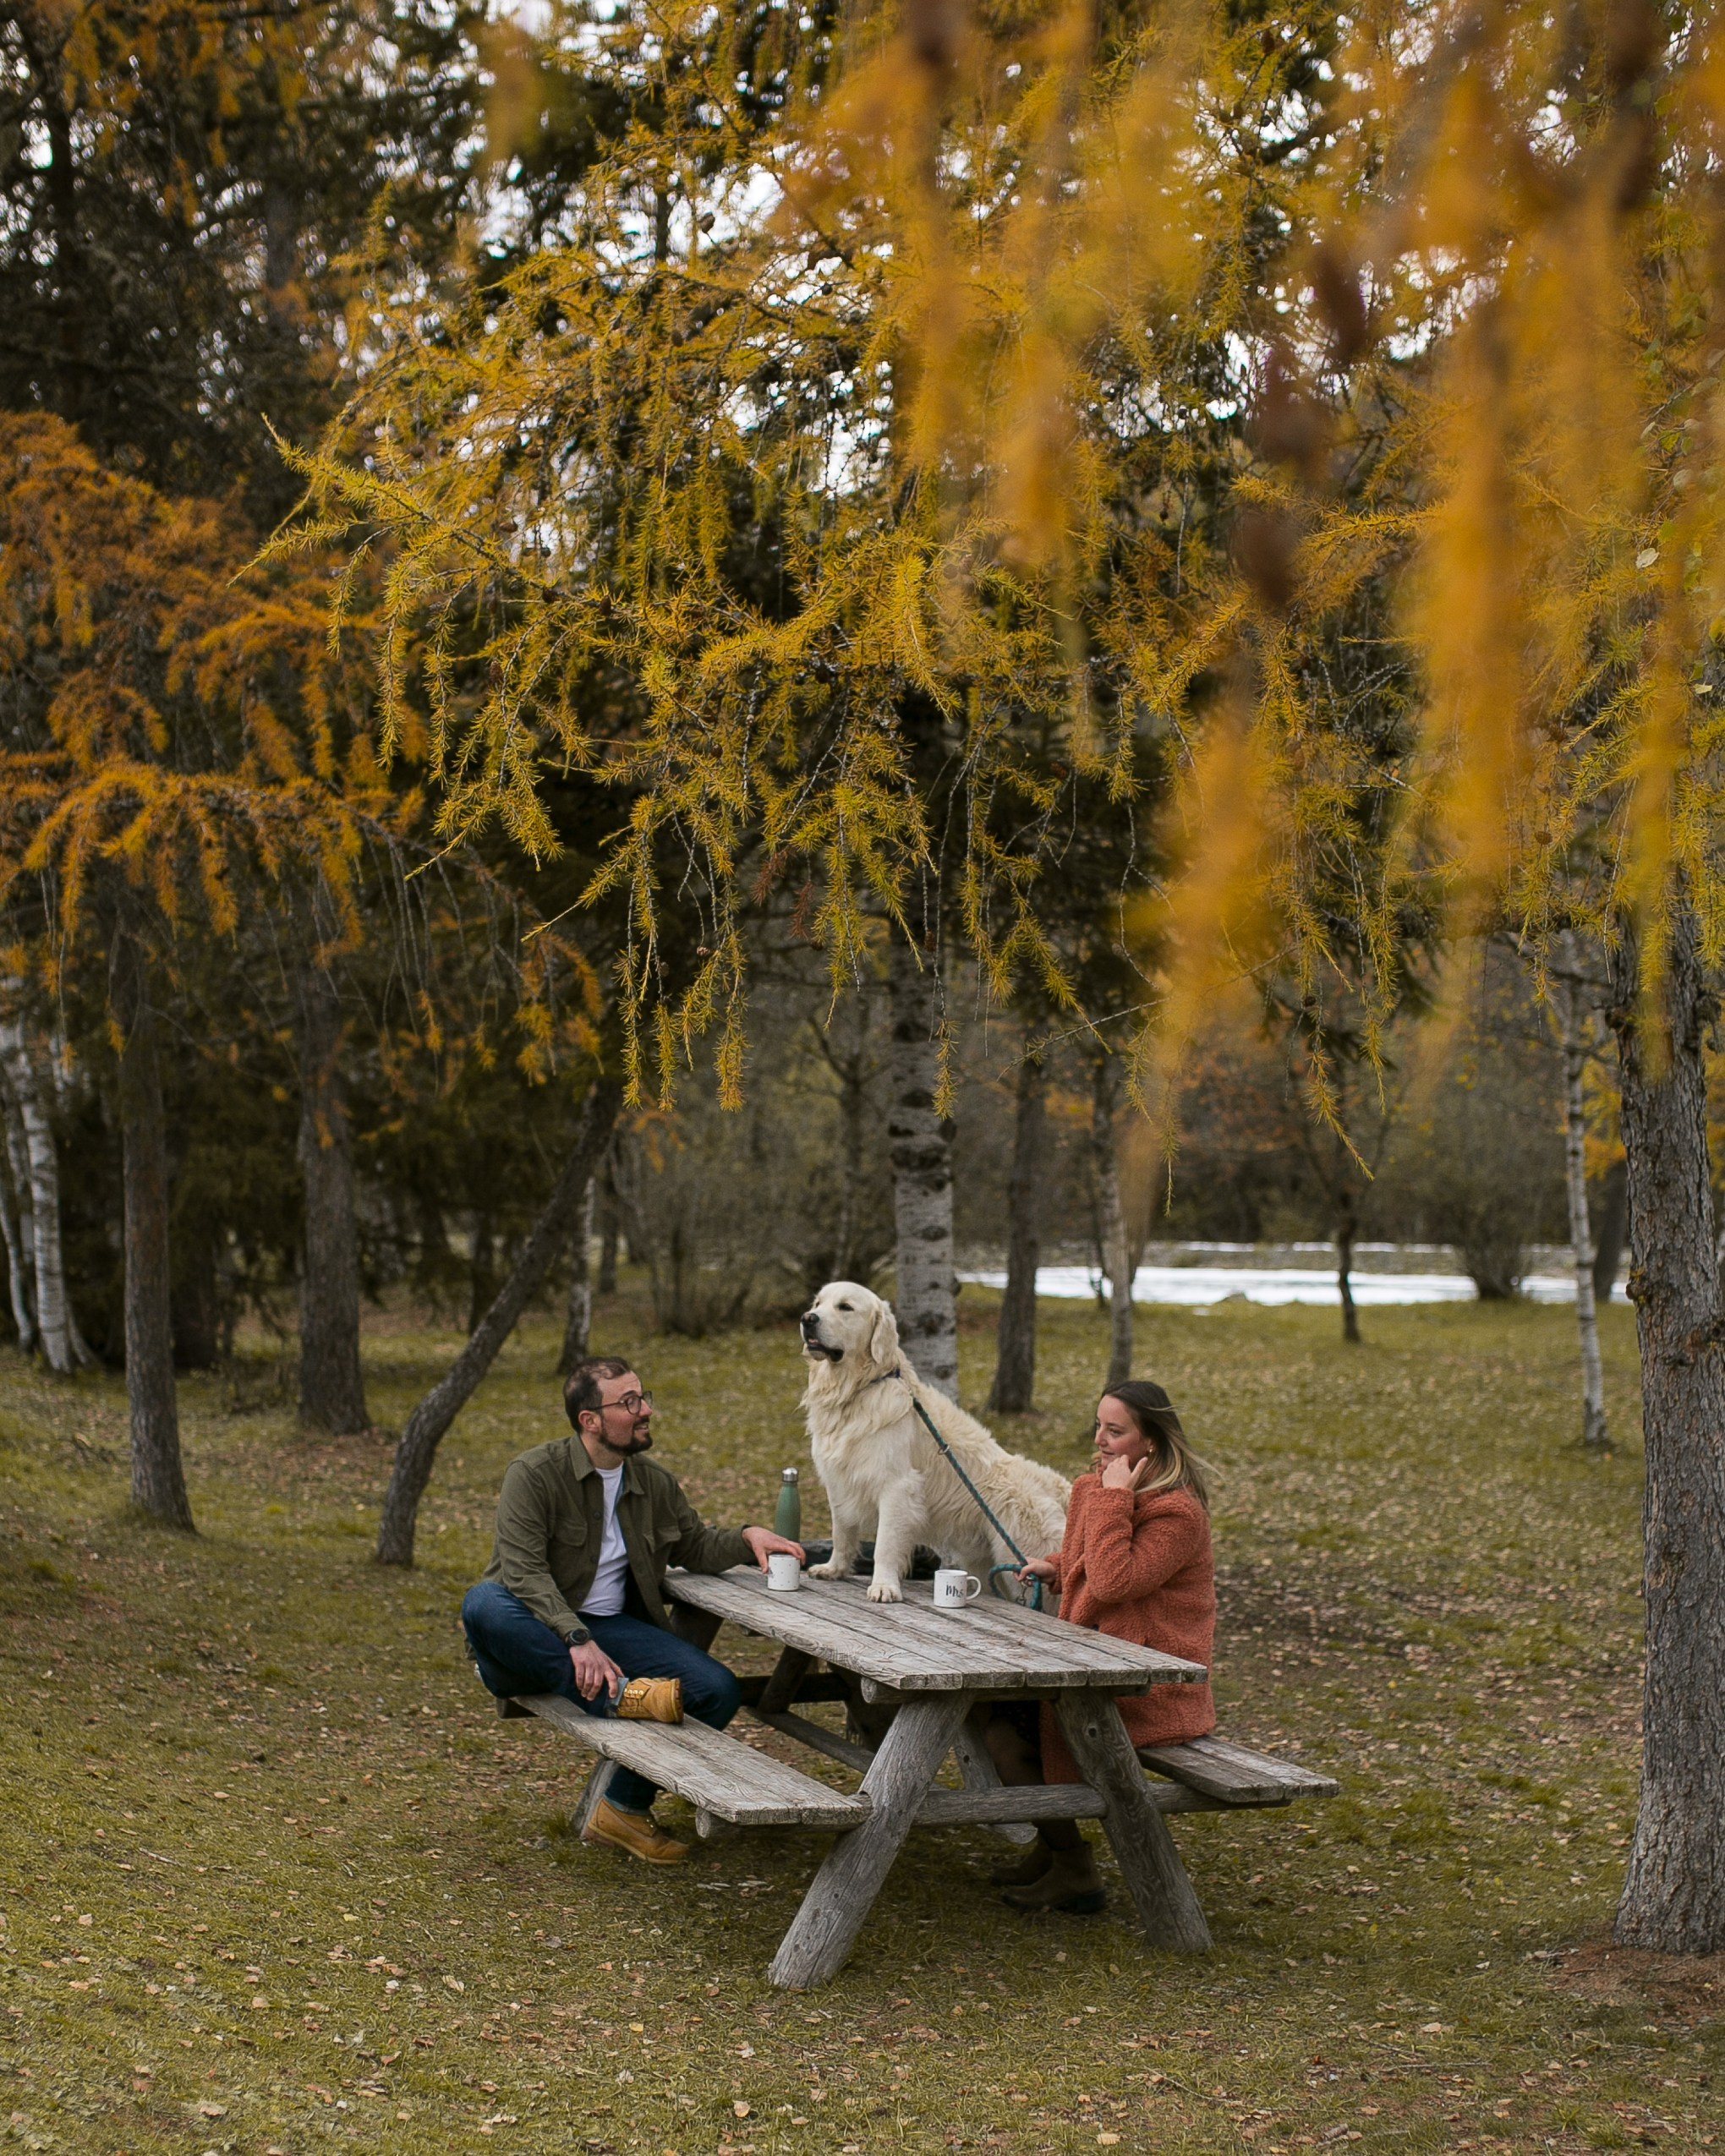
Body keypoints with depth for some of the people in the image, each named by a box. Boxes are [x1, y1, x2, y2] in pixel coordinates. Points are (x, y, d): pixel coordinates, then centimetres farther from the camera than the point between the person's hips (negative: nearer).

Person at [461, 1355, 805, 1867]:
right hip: (536, 1636, -5)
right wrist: (577, 1640, -33)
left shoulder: (656, 1483, 10)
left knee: (717, 1689, -16)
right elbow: (524, 1572, -20)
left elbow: (695, 1546, 25)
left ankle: (625, 1809, -1)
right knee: (482, 1604, -38)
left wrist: (747, 1538, 3)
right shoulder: (534, 1473, -10)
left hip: (612, 1627, 5)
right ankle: (617, 1695, -41)